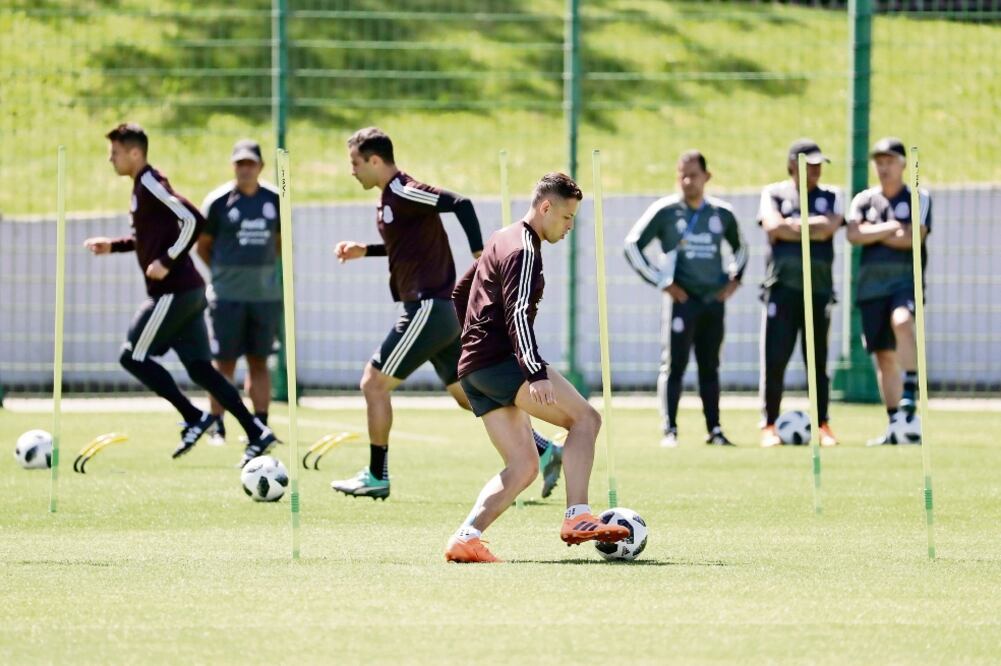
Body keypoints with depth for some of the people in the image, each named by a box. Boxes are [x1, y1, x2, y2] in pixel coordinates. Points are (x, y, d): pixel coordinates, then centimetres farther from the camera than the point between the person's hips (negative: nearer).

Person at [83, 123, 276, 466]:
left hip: (174, 292, -10)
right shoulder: (143, 185, 16)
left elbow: (191, 220, -24)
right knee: (199, 367, 7)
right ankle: (257, 434, 3)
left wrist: (167, 262, -21)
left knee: (133, 356, -2)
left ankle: (195, 418, -2)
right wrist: (113, 245, 21)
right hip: (187, 292, 10)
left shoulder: (150, 185, -14)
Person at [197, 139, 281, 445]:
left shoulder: (274, 200, 6)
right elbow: (203, 246, 4)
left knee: (259, 362, 7)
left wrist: (262, 270, 9)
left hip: (266, 293, 3)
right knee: (224, 362, -2)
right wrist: (225, 272, 0)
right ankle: (218, 428, 2)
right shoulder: (218, 201, -4)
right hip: (227, 295, -3)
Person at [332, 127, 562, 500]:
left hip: (428, 308, -10)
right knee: (467, 395, 12)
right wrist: (365, 251, 23)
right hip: (441, 311, 10)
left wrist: (480, 256, -27)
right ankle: (543, 451, 10)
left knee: (374, 383, -3)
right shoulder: (391, 196, 16)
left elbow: (460, 204, -24)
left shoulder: (403, 193, -14)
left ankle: (376, 477, 4)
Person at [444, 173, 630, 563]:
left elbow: (460, 293, 32)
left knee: (523, 466, 5)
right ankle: (577, 517, -22)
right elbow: (518, 315, -22)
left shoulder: (502, 241, 22)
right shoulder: (524, 250, -9)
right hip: (499, 360, -10)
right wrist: (536, 373, -31)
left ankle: (465, 538, -9)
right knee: (585, 418, -11)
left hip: (472, 369, 10)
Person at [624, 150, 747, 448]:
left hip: (714, 299, 4)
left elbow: (740, 248, 26)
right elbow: (632, 245, -2)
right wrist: (661, 281, -7)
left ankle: (714, 429, 14)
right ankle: (670, 430, -6)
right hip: (681, 298, -4)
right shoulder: (665, 211, -4)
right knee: (673, 366, -7)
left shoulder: (722, 213, 9)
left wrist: (734, 278, 11)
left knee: (710, 368, 9)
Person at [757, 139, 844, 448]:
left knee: (818, 361, 4)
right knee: (774, 359, -5)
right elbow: (773, 226, -11)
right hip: (782, 286, -2)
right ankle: (769, 426, 0)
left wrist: (791, 226, -6)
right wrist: (813, 228, -6)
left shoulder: (830, 196, 12)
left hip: (819, 287, 2)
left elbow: (829, 226, -7)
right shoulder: (773, 194, 7)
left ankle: (823, 425, 9)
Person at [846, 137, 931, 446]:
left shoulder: (919, 199, 5)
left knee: (902, 321, -35)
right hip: (871, 282, 4)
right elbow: (854, 234, -3)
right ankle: (894, 424, 8)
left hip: (905, 279, -4)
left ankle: (910, 394, -31)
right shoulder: (864, 200, 13)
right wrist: (891, 229, -7)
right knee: (884, 355, 3)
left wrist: (872, 234, -3)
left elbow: (913, 238, -10)